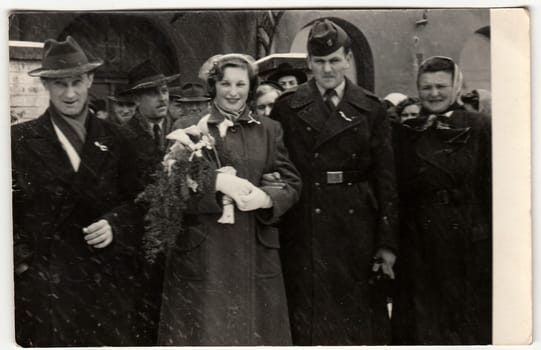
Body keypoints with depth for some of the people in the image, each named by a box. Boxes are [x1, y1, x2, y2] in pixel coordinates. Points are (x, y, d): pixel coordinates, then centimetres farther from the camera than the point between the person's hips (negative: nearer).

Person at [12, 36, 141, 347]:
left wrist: (114, 224, -10)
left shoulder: (114, 140, 5)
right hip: (45, 283, -2)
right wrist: (19, 257, -7)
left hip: (107, 283, 2)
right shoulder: (21, 140, -1)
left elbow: (136, 202, 8)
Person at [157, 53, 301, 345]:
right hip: (201, 252, -3)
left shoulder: (269, 130, 11)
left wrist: (265, 198, -13)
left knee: (256, 331, 8)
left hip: (256, 253, 3)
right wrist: (218, 181, -20)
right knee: (205, 331, 3)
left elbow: (291, 184, 6)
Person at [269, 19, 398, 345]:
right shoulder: (287, 108, 3)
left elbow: (387, 180, 1)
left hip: (357, 226, 1)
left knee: (359, 317, 9)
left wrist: (388, 243, -3)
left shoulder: (372, 109, 4)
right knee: (310, 320, 6)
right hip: (305, 231, -1)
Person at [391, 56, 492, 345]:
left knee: (471, 318, 9)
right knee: (424, 321, 9)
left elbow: (491, 188, -4)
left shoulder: (479, 128, -2)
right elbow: (398, 191, 4)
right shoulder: (406, 133, 5)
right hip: (420, 247, 2)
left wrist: (491, 239, -10)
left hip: (469, 244, -1)